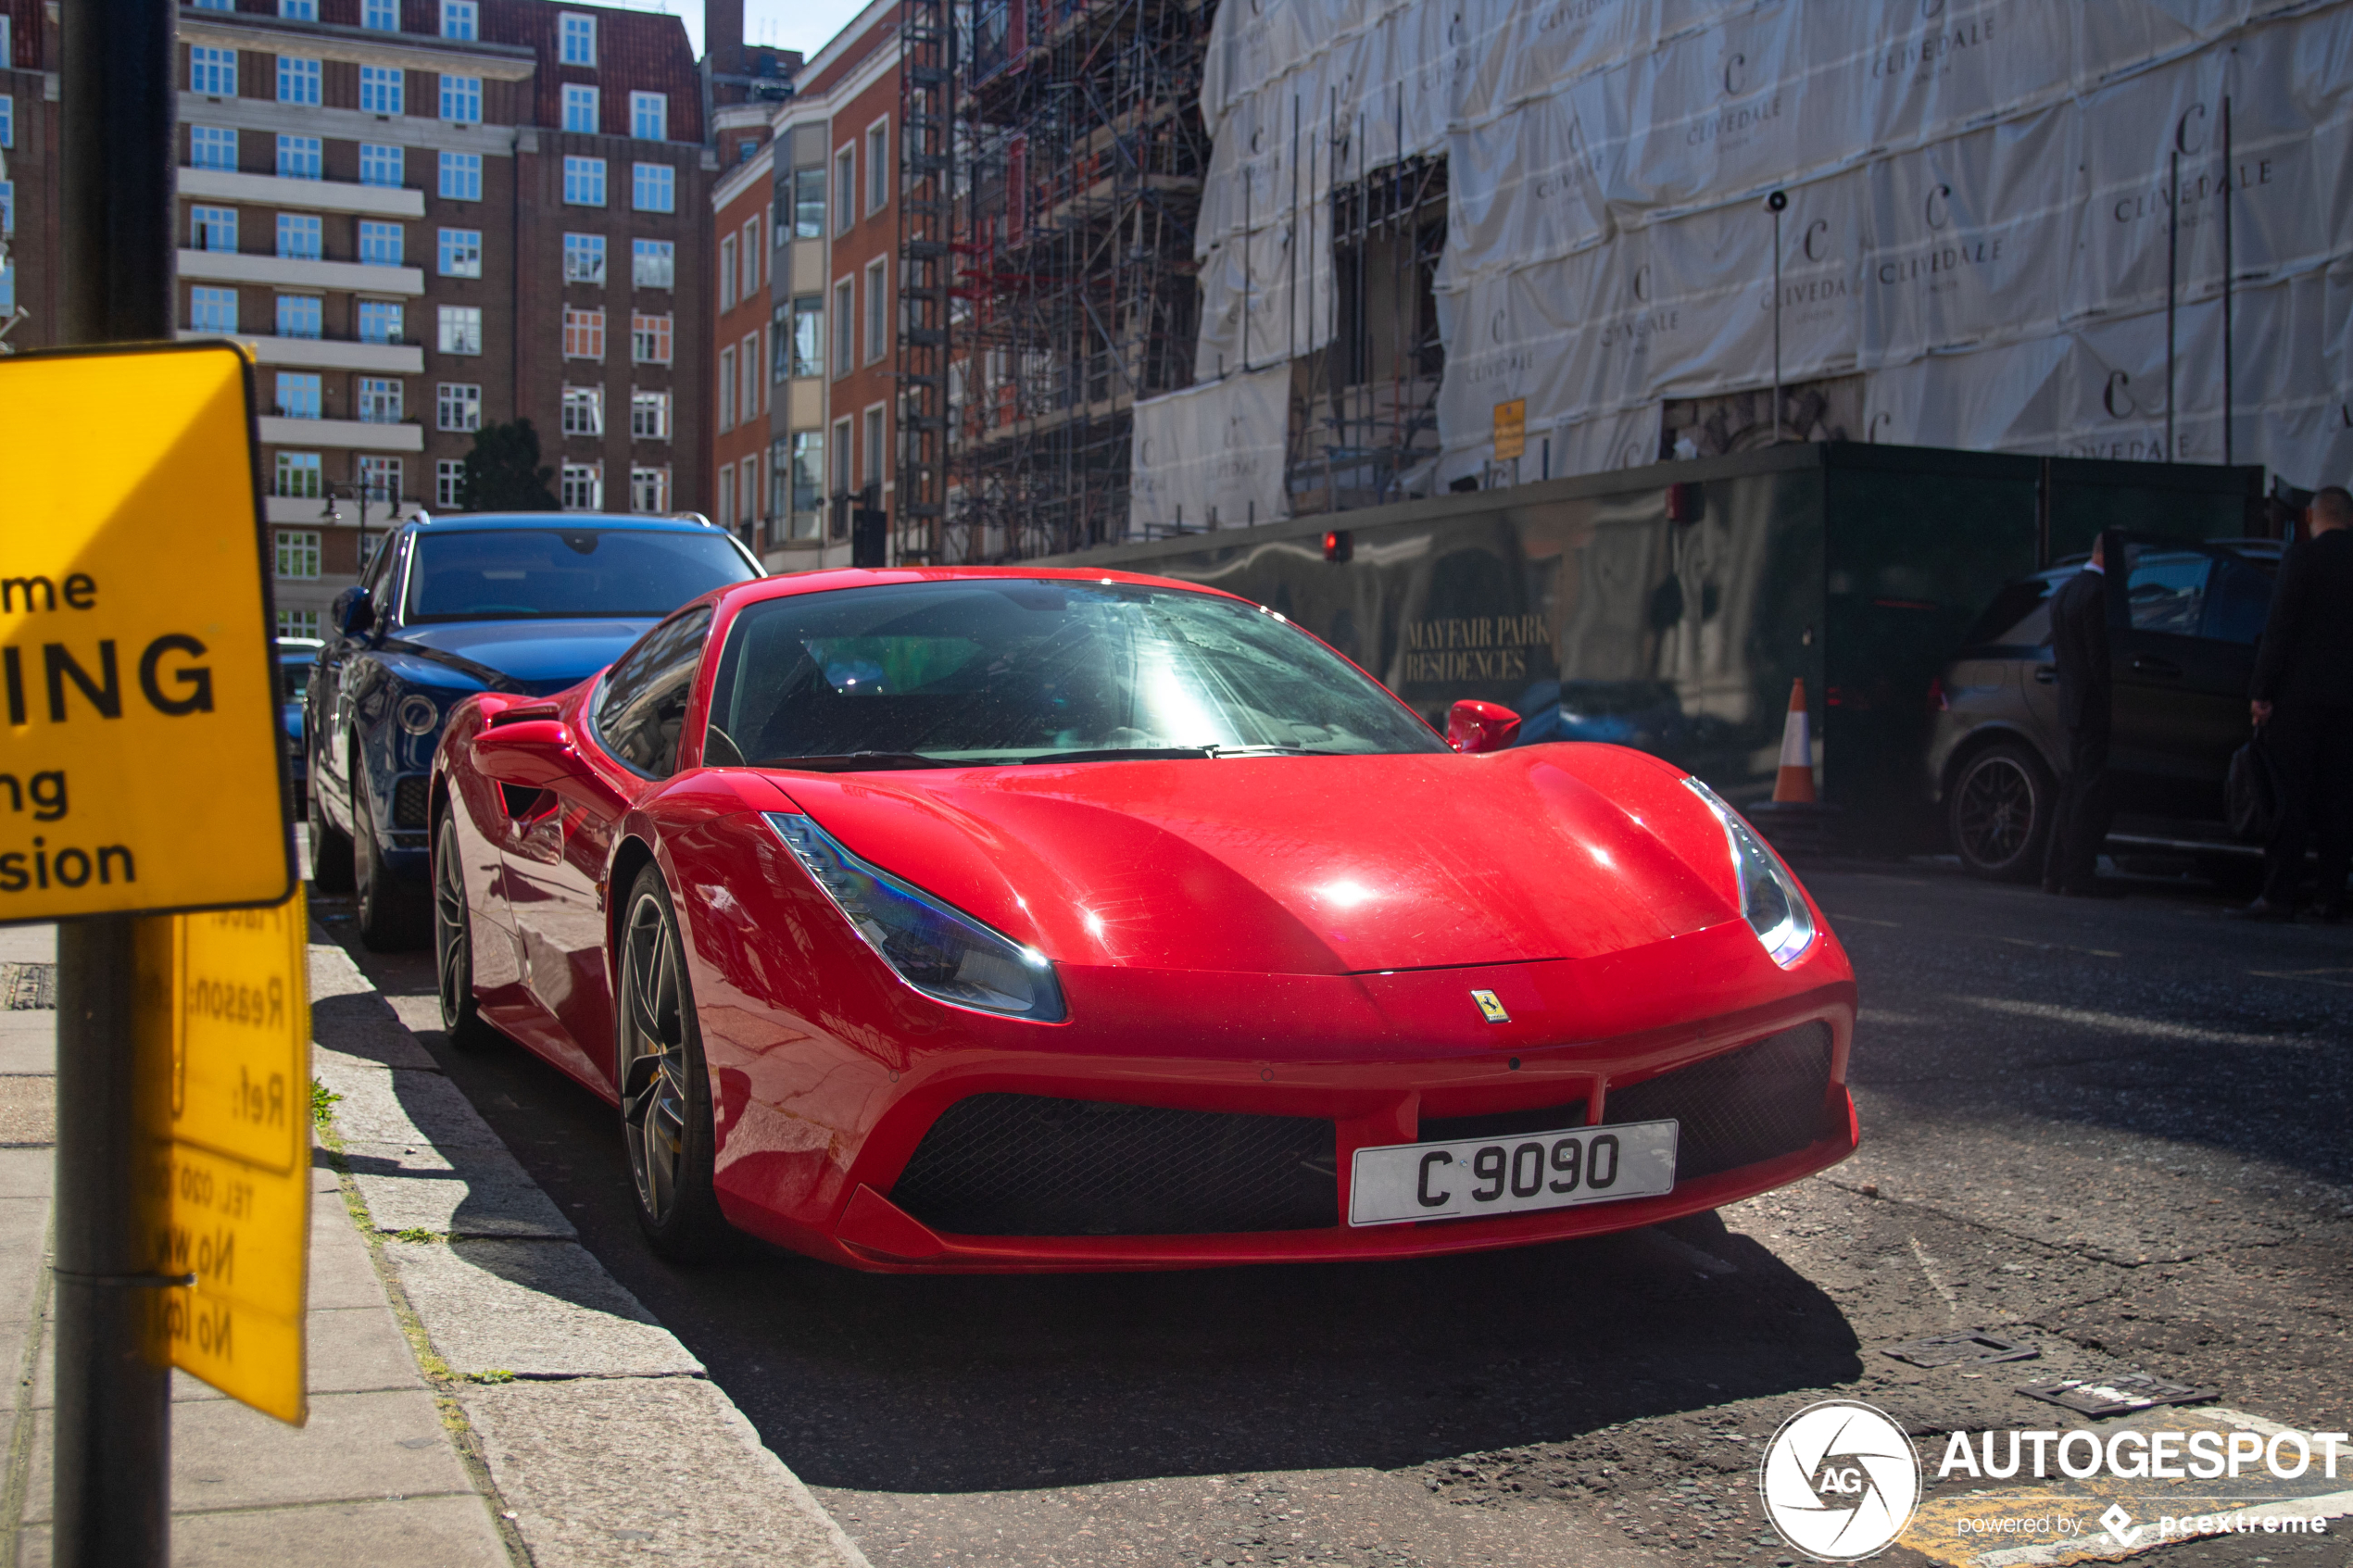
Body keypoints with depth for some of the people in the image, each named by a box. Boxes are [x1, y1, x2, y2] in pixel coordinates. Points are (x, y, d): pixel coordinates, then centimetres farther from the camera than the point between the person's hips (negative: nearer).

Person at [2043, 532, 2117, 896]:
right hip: (2096, 707, -10)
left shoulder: (2063, 593, 14)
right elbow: (2100, 658, -19)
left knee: (2073, 790, 15)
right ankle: (2078, 876, -4)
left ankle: (2055, 873, 17)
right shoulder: (2099, 593, -16)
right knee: (2093, 794, -5)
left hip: (2072, 704, 10)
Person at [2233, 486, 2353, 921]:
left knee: (2290, 797, -3)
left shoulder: (2301, 558, -8)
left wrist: (2262, 690, -8)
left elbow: (2279, 628, -11)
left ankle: (2278, 895, -5)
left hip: (2300, 692, -5)